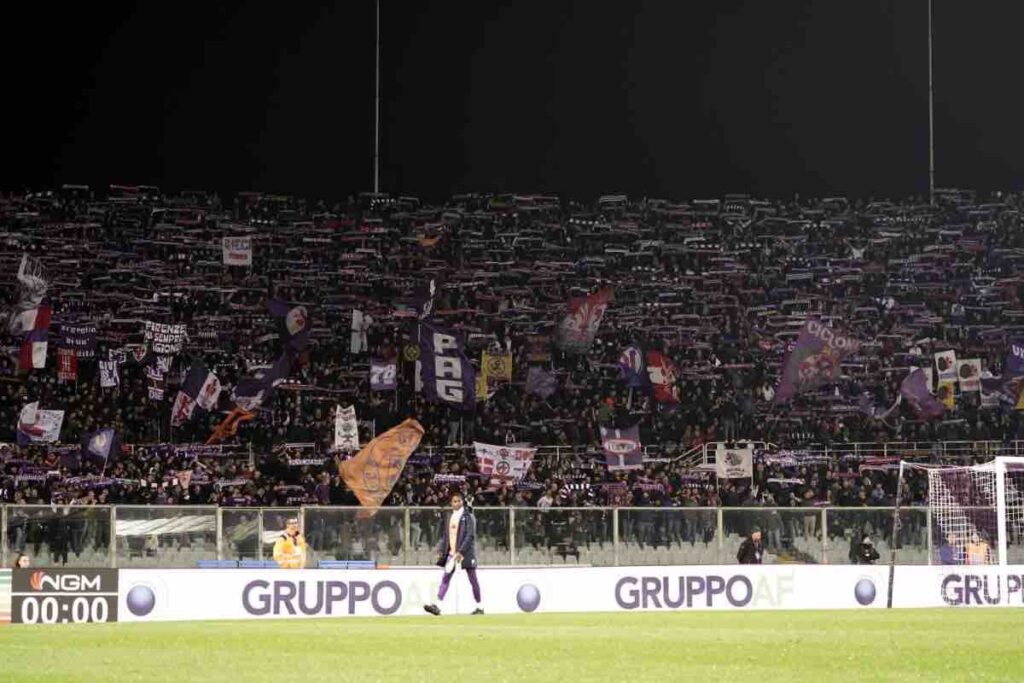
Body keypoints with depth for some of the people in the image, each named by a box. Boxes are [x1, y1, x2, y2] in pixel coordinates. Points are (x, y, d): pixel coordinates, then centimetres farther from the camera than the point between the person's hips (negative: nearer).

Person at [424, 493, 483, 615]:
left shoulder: (468, 517, -7)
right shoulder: (450, 517, 12)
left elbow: (470, 536, -14)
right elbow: (445, 535, 17)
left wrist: (461, 552, -22)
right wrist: (440, 550, 5)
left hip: (466, 553, -6)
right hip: (451, 553, 6)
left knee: (473, 580, 3)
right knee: (445, 578, -4)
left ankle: (479, 607, 13)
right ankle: (437, 606, -11)